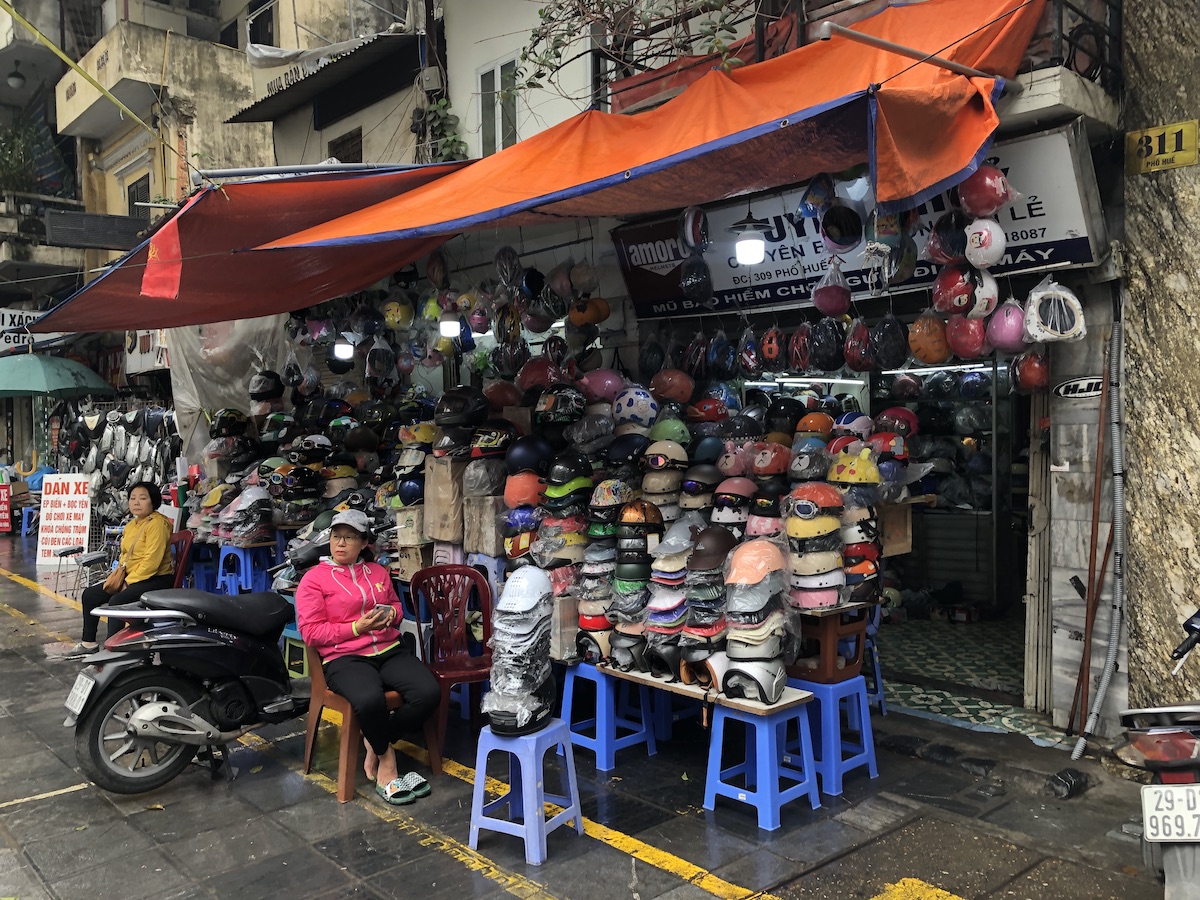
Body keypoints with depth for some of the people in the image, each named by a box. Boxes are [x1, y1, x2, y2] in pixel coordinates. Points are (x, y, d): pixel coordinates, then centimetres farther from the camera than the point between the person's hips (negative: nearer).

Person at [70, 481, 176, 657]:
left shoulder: (157, 524, -18)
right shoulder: (131, 525, 12)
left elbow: (151, 561, -22)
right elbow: (125, 555, 20)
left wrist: (129, 582, -17)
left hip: (157, 579, -10)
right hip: (131, 577, 10)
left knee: (116, 601, -28)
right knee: (89, 595, 10)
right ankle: (89, 642, 21)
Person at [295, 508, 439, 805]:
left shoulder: (378, 572, 16)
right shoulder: (314, 578, 1)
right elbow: (311, 632, -4)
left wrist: (390, 614, 1)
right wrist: (356, 628, -14)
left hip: (390, 650, 5)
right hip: (345, 658, -5)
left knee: (429, 693, -21)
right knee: (370, 701, -37)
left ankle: (375, 742, 2)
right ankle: (386, 757, -6)